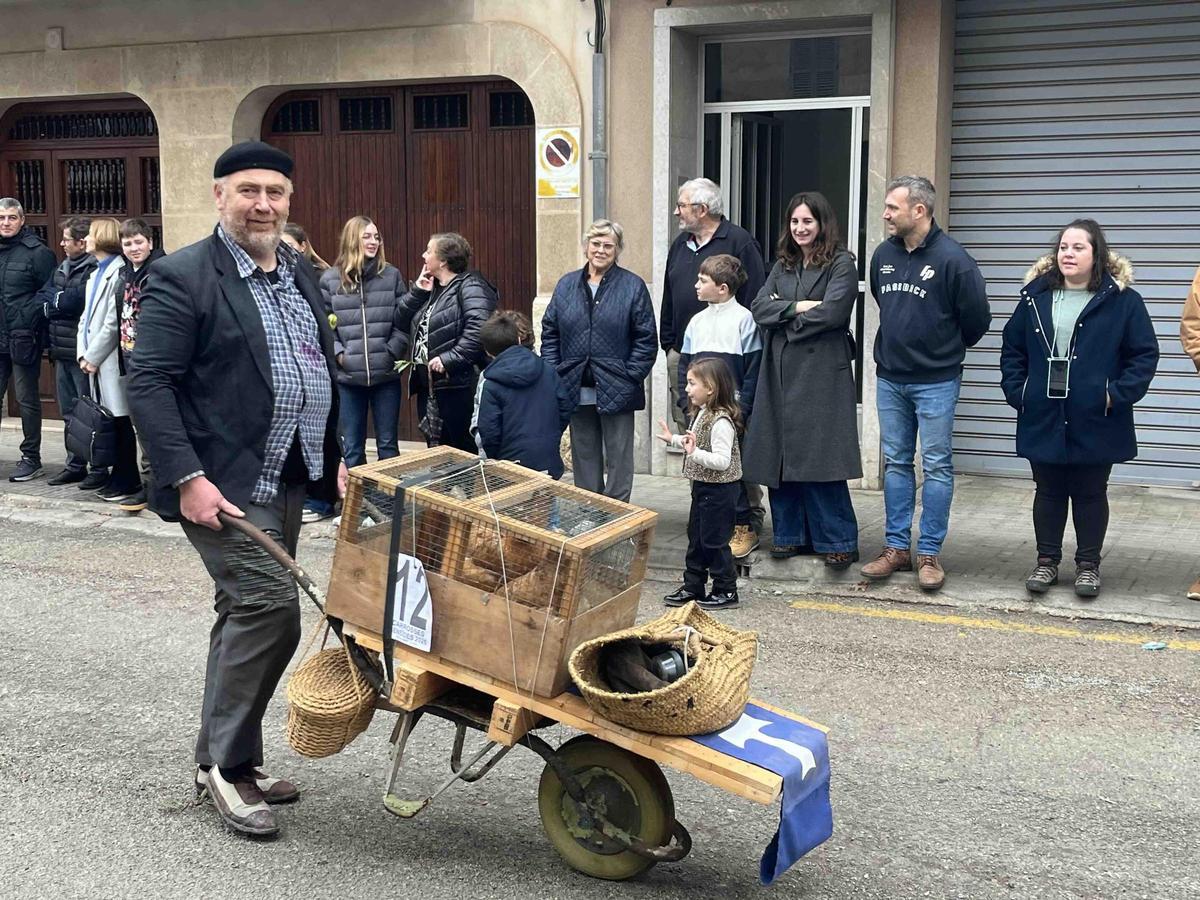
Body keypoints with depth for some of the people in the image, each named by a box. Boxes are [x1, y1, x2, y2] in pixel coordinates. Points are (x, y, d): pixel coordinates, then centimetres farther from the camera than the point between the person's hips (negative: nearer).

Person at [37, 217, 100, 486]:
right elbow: (42, 297, 11)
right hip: (62, 352, 9)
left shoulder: (94, 270, -13)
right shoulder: (62, 268, 15)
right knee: (69, 413, 14)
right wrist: (61, 302, -9)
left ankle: (99, 469, 7)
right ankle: (75, 466, 24)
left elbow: (75, 301, -21)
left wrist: (53, 302, -2)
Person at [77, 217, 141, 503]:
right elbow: (86, 318, 17)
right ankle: (120, 477, 17)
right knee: (108, 422, 10)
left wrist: (93, 357, -11)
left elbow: (114, 323, -16)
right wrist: (83, 355, 5)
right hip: (95, 362, 9)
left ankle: (127, 481, 4)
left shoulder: (119, 273, -12)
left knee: (120, 422, -2)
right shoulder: (96, 274, 18)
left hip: (111, 361, -9)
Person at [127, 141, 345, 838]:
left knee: (248, 614, 14)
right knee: (271, 607, -16)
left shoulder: (301, 275, 13)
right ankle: (229, 763, 0)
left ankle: (224, 759, 27)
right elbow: (149, 383, -14)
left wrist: (336, 457, 13)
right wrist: (187, 478, -21)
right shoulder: (182, 277, -10)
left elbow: (324, 370, 21)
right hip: (224, 484, -8)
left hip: (287, 479, 8)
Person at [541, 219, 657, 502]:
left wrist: (630, 379, -11)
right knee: (584, 457, 13)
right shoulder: (566, 285, 8)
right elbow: (549, 333, 10)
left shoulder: (633, 286, -3)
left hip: (616, 392, -4)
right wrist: (554, 376, 0)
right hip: (577, 391, 4)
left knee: (618, 458, 4)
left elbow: (645, 340, -4)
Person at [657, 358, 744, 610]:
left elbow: (722, 461, -29)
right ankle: (693, 586, 26)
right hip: (703, 486, 10)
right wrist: (674, 439, 23)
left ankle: (726, 591, 11)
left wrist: (695, 453, -36)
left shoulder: (721, 421, -24)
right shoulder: (702, 414, 7)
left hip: (719, 489, -10)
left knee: (714, 541, -1)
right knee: (696, 538, 16)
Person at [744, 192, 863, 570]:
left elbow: (832, 312, -14)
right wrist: (798, 307, -11)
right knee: (780, 454, 6)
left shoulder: (841, 265, -1)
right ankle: (790, 534, 16)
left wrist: (783, 317, -3)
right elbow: (759, 307, 5)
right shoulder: (783, 266, 18)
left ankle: (839, 541, 1)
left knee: (821, 458, -7)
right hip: (780, 371, 6)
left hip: (822, 372, -6)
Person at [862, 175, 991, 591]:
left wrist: (948, 349, 6)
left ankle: (929, 554, 7)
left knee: (936, 466, 1)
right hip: (889, 379, 6)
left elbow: (977, 318, -7)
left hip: (935, 381, -6)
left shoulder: (952, 258, -14)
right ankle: (897, 547, 18)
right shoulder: (883, 254, 5)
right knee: (895, 463, 10)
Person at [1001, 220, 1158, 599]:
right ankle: (1047, 560, 22)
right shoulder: (1036, 296, 5)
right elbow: (1012, 348, 11)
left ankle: (1088, 564, 21)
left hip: (1095, 423, -2)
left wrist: (1117, 395, -12)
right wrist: (1017, 391, 1)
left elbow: (1145, 354, -3)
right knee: (1048, 491, 11)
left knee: (1090, 494, 9)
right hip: (1044, 420, 2)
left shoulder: (1121, 299, -5)